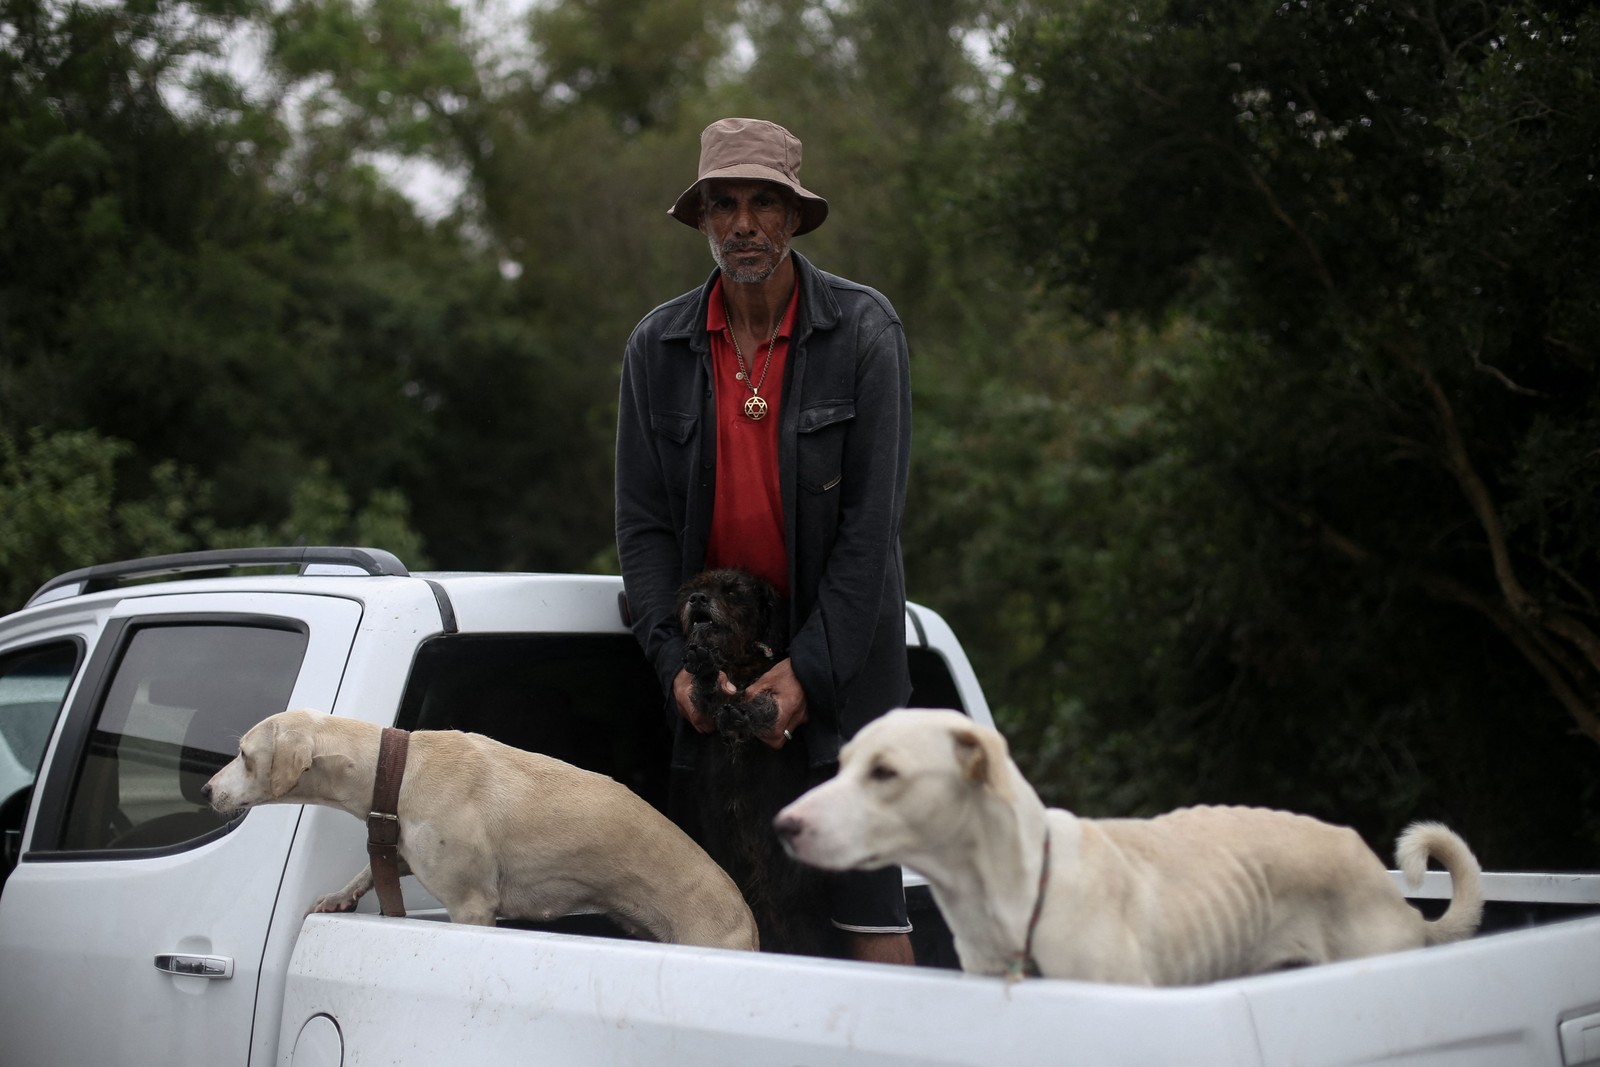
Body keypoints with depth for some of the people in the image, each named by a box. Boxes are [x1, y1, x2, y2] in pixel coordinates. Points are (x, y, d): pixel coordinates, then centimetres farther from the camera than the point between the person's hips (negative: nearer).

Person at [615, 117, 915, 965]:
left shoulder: (864, 330, -5)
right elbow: (641, 520, 4)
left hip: (841, 655, -3)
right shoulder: (657, 346, 5)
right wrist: (674, 662, -9)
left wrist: (809, 669, -14)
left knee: (868, 909, -6)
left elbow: (873, 515, -9)